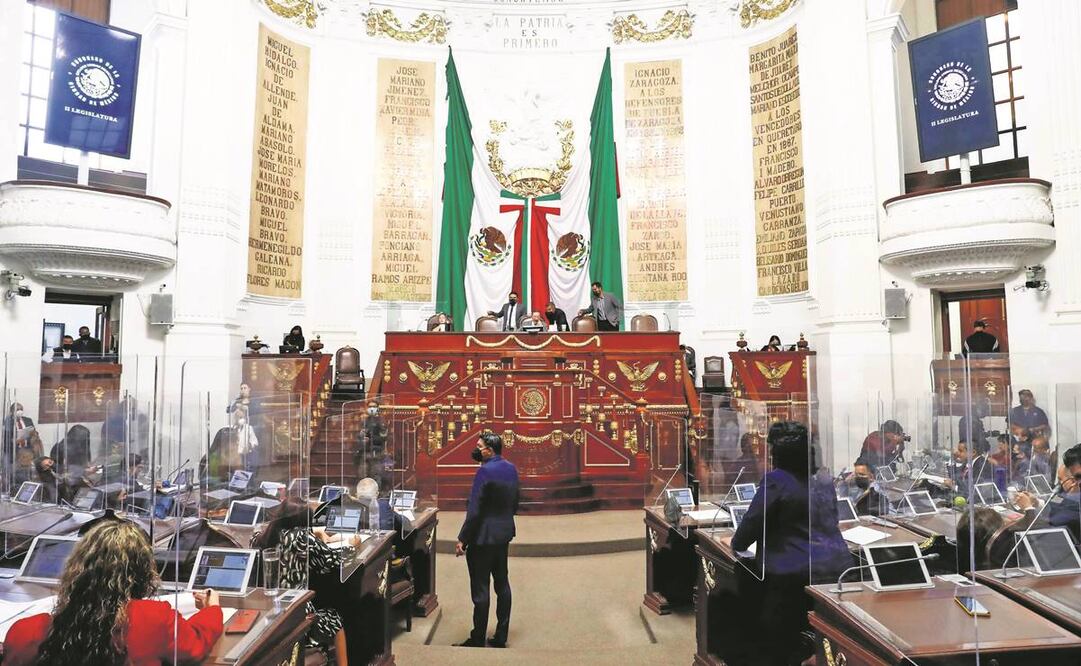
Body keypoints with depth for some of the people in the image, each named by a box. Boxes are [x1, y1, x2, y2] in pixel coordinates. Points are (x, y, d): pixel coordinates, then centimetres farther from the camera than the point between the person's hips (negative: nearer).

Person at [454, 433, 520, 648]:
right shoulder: (511, 469, 5)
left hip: (483, 536, -8)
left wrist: (462, 539, -13)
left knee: (480, 588, 1)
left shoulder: (485, 471, -19)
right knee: (502, 583, 14)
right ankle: (501, 637, 23)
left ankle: (477, 640, 10)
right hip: (504, 534, 8)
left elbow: (474, 510, -19)